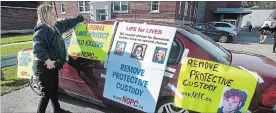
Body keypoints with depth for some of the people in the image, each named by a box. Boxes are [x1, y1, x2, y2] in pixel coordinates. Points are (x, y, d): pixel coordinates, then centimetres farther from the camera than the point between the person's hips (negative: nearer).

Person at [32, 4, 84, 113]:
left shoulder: (55, 26, 9)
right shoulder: (42, 29, -19)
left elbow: (68, 22, 22)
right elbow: (37, 47, -33)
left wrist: (81, 18, 25)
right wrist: (47, 59, -42)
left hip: (53, 66, 9)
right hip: (44, 67, -9)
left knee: (54, 89, 21)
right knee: (46, 93, -1)